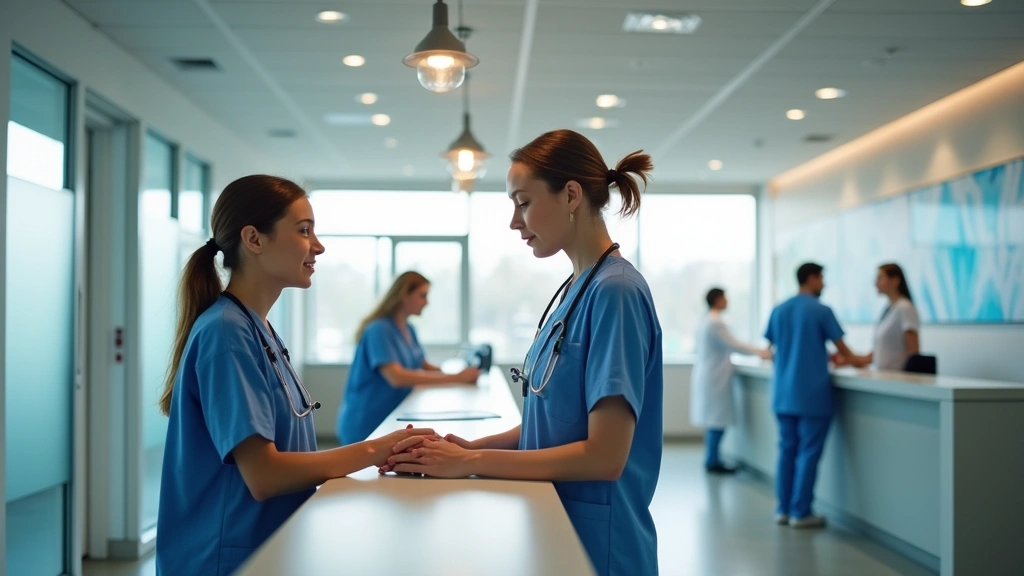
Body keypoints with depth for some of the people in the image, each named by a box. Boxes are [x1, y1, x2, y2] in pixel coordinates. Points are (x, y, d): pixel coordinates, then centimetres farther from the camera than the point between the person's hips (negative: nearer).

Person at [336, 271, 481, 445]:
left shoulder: (409, 330, 9)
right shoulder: (379, 330, -19)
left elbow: (424, 367, 13)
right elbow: (396, 377, -31)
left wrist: (462, 376, -8)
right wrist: (454, 378, -31)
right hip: (364, 427, -8)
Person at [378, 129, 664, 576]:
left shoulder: (615, 292, -20)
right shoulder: (575, 288, 6)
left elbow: (605, 455, -24)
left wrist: (472, 463, -19)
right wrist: (474, 447, -3)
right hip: (556, 528, 8)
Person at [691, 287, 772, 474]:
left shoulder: (707, 320, 14)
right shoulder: (715, 322, -18)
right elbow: (732, 345, -17)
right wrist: (760, 352, -11)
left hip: (709, 376, 10)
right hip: (715, 378, -10)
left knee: (714, 420, 12)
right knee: (718, 421, -5)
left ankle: (711, 460, 16)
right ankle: (713, 462, -1)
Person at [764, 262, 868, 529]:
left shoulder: (779, 311, 9)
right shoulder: (821, 311, -7)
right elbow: (843, 350, -1)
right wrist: (858, 360, 22)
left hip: (784, 394, 6)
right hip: (812, 395, -6)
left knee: (787, 449, 10)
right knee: (808, 452, 0)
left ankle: (783, 509, 14)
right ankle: (801, 513, 3)